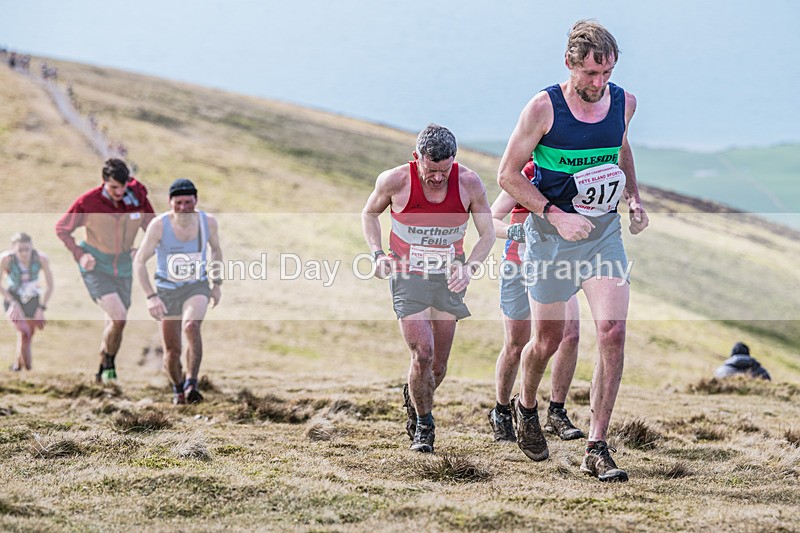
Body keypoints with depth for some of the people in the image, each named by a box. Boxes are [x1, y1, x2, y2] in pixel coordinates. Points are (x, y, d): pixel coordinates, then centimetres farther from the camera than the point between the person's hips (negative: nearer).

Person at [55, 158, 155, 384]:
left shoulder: (138, 196, -11)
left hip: (123, 267, 4)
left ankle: (104, 371, 33)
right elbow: (61, 228, -6)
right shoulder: (88, 202, -19)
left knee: (114, 323, 12)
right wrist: (79, 254, -17)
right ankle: (109, 364, 3)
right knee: (118, 317, -20)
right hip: (96, 267, -4)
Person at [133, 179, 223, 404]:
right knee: (172, 349, 3)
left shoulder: (209, 222, -11)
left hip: (197, 286, 0)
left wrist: (217, 284, 13)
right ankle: (178, 389, 30)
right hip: (168, 290, 0)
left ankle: (191, 384, -30)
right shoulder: (159, 225, -19)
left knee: (191, 326, -30)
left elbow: (216, 250, 11)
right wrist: (151, 296, -25)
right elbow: (139, 261, -16)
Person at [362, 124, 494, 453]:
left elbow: (487, 234, -2)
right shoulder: (395, 181, -15)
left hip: (448, 278, 2)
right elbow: (370, 214, 5)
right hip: (408, 277, -2)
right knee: (422, 355, -16)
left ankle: (413, 397, 40)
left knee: (438, 367, 6)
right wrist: (377, 254, -9)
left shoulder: (469, 184, -12)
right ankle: (423, 425, 6)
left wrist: (469, 268, -18)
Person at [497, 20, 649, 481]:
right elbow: (509, 174, -8)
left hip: (605, 231, 3)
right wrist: (556, 215, -18)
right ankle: (526, 407, 42)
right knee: (549, 339, 9)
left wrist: (634, 197, 8)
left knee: (613, 332, -12)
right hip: (551, 233, -3)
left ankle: (597, 448, -7)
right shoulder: (544, 107, -13)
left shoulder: (624, 103, 0)